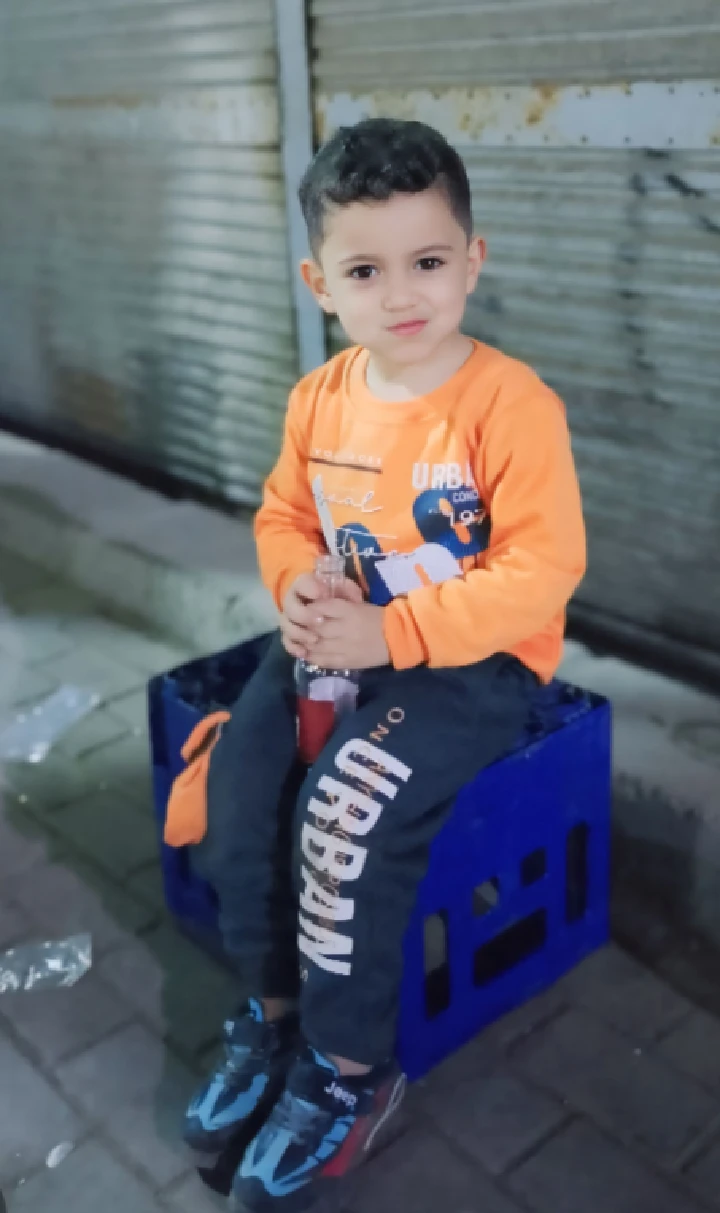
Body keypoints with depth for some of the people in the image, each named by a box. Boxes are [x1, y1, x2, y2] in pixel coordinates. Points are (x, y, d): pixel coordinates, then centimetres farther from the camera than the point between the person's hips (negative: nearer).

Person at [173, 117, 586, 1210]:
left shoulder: (511, 403, -18)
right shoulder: (320, 399, 1)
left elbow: (541, 571, -20)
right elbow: (284, 516, 13)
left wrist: (390, 633, -26)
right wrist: (302, 587, -10)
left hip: (476, 659, -6)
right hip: (341, 643, 7)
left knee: (346, 807, -24)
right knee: (236, 781, -9)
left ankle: (352, 1070, 0)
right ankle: (277, 1007, 15)